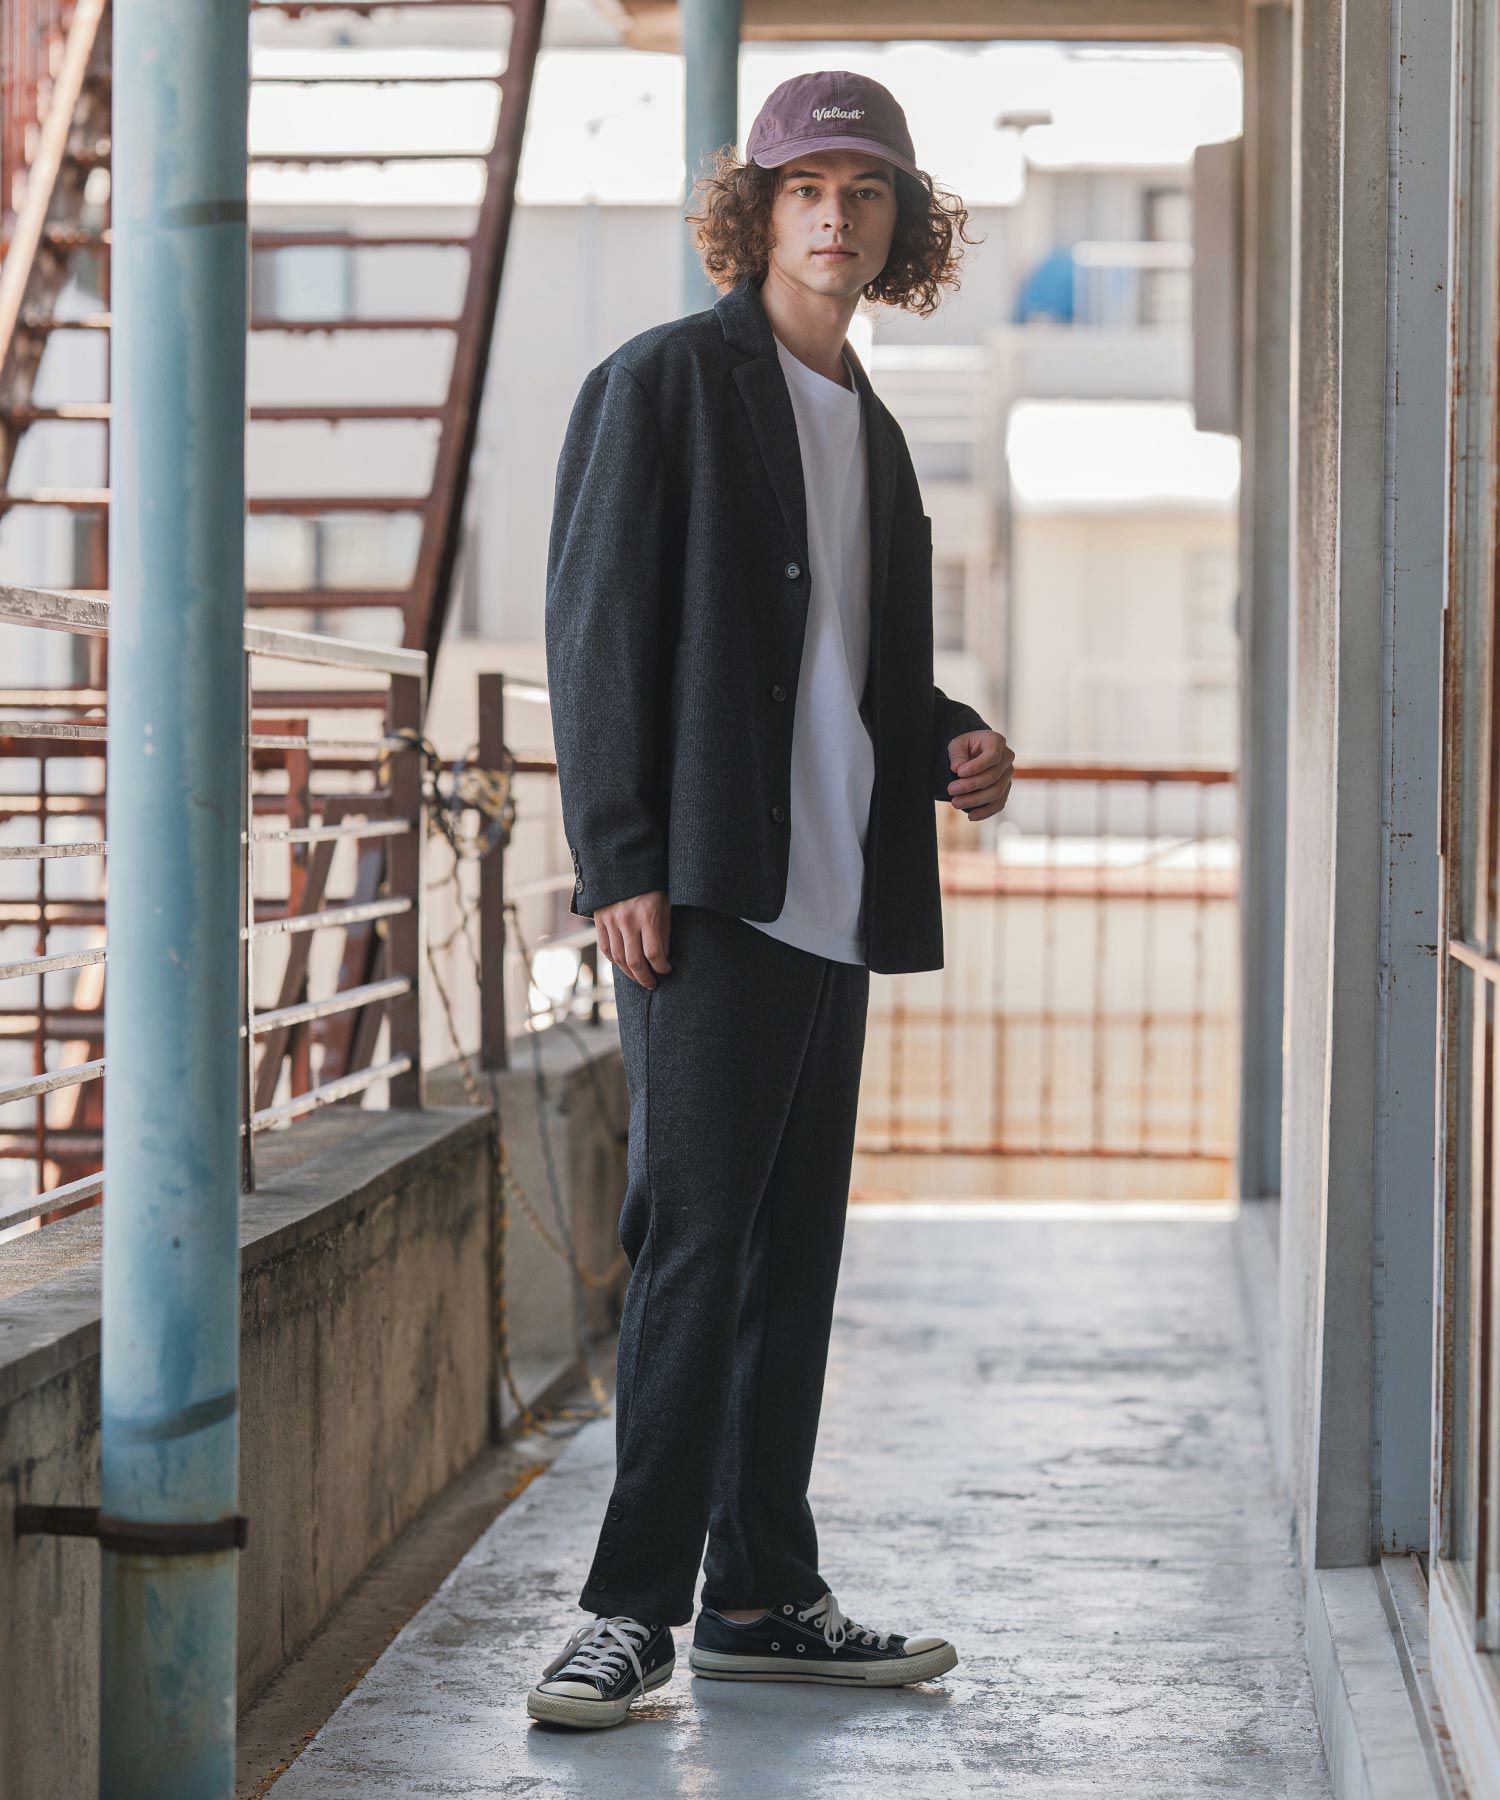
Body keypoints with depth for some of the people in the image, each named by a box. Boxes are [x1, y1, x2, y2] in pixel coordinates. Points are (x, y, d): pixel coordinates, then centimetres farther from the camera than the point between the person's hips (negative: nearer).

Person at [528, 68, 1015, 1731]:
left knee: (794, 1250, 10)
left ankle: (762, 1595, 17)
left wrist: (950, 745, 8)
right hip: (704, 897, -7)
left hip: (837, 895, 8)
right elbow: (597, 629, -8)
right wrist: (620, 865, -15)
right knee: (696, 1236, -10)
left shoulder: (870, 429, 20)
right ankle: (634, 1607, -4)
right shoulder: (663, 384, -2)